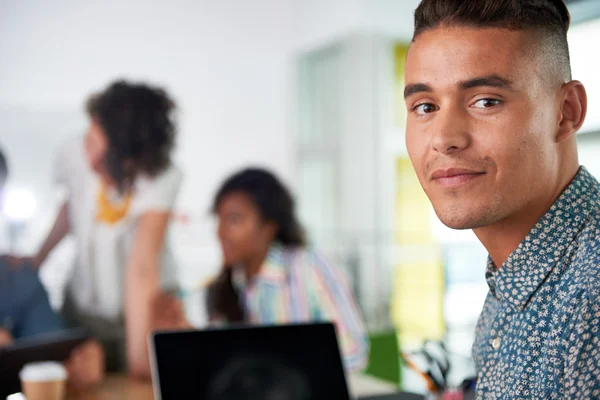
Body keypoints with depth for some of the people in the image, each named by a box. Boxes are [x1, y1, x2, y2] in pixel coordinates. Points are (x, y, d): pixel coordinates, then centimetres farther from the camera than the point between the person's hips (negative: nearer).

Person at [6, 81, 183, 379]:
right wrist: (36, 260, 15)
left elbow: (142, 267, -38)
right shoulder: (73, 155, -17)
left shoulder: (162, 178, -29)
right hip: (82, 307, 4)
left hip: (146, 307, -3)